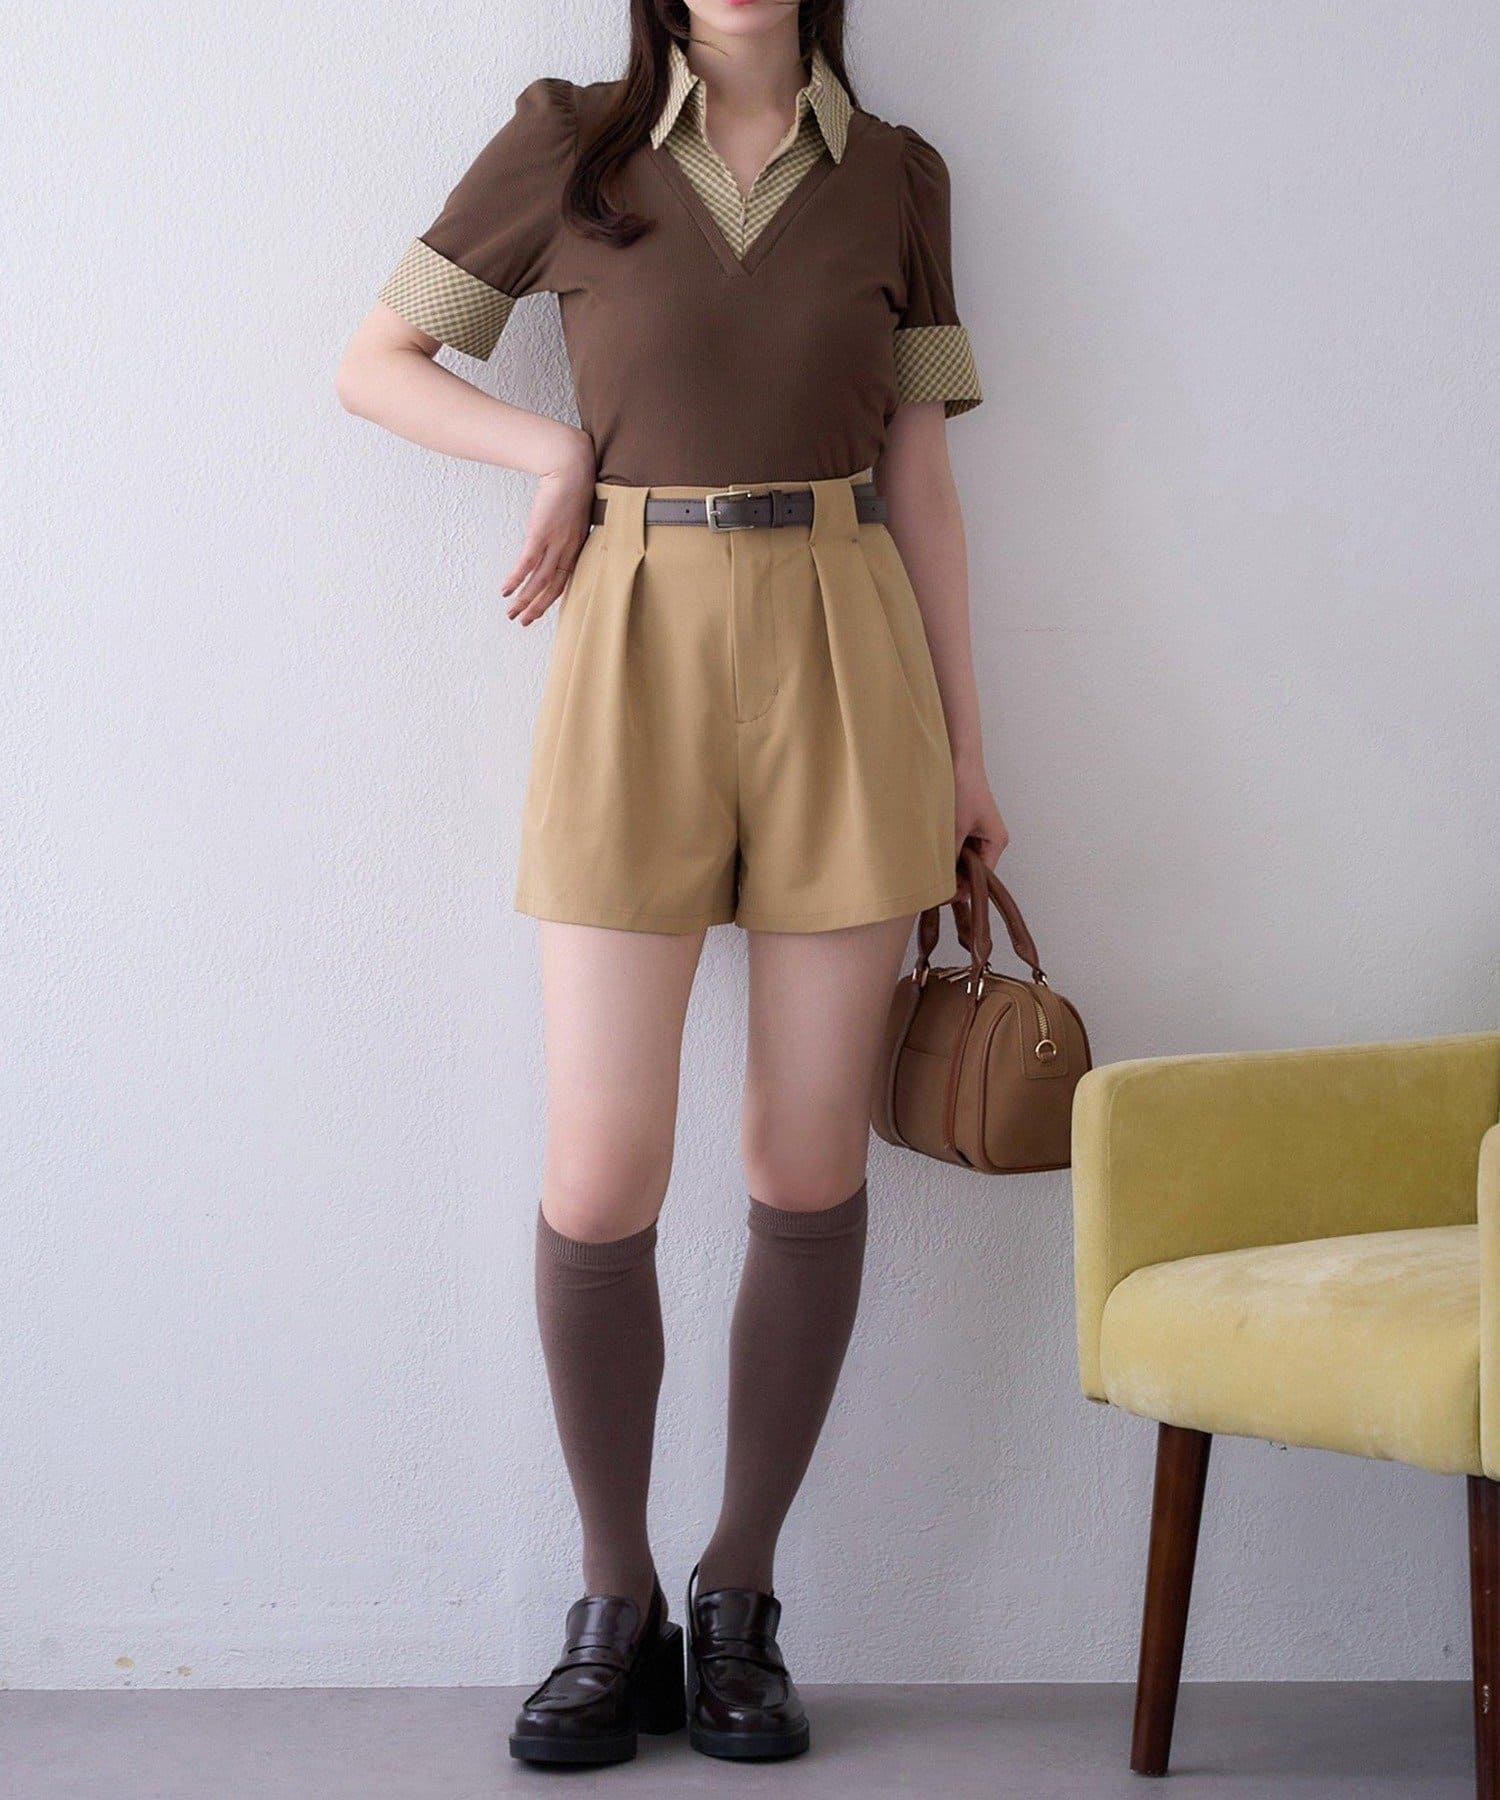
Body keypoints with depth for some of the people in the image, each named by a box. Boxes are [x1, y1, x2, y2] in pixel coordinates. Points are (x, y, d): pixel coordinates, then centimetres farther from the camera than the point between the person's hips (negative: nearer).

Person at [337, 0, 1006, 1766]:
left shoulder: (896, 176, 10)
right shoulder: (568, 143, 6)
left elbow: (919, 481, 11)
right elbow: (375, 361, 12)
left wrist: (963, 749, 9)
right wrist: (559, 452, -2)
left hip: (844, 665, 2)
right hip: (637, 662, -1)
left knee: (808, 1168, 2)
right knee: (600, 1177, -6)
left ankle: (740, 1600, 17)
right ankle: (614, 1608, 13)